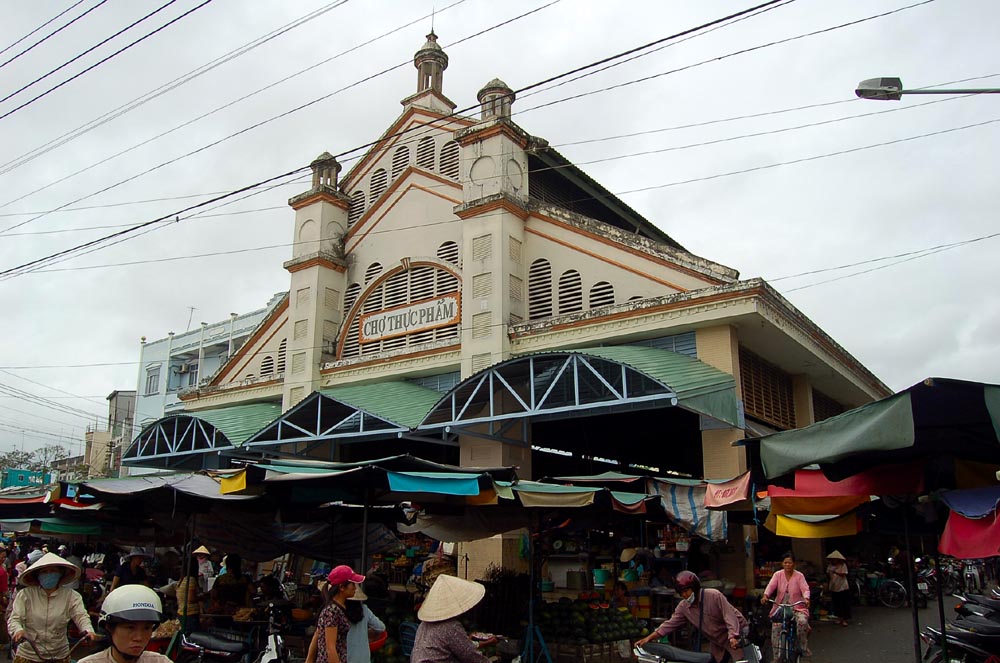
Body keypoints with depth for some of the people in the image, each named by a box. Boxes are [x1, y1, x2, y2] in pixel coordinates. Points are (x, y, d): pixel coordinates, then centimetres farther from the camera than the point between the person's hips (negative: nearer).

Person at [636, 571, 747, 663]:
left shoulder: (715, 596, -23)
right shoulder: (683, 607, -8)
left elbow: (730, 616, -28)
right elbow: (670, 624, -10)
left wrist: (732, 637, -43)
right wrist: (648, 638, -20)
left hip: (737, 633, -6)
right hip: (717, 643, 6)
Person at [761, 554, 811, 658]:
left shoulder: (799, 576, -1)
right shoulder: (778, 574, 1)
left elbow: (805, 589, -14)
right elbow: (771, 586, -13)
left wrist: (806, 599, -36)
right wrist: (765, 596, -33)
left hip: (797, 607, -1)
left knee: (802, 622, -29)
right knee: (776, 626, -21)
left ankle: (804, 649, -5)